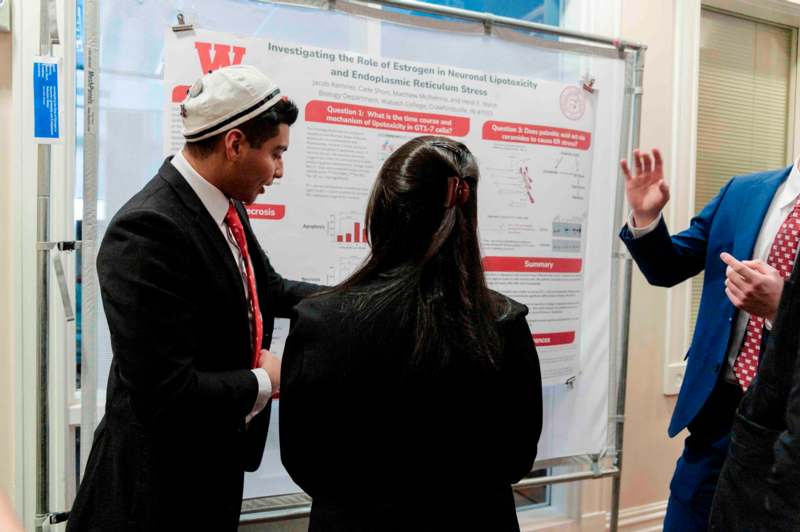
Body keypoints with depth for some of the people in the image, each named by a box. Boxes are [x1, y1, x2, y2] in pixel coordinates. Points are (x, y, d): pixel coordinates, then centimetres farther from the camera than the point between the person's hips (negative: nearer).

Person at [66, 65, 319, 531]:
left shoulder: (226, 207, -2)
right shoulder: (149, 231, -28)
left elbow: (268, 289, 12)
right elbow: (163, 394, -30)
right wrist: (265, 381, -15)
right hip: (160, 485, -8)